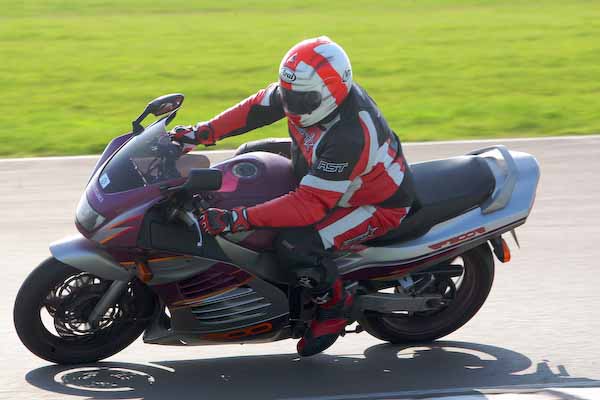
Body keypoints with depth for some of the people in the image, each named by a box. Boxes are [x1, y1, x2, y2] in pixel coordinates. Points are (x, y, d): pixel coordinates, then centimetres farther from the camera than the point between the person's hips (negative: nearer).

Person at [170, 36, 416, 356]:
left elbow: (313, 203, -41)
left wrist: (238, 219, -44)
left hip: (377, 205, -9)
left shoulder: (349, 136, -41)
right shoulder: (310, 88, -17)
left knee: (295, 243, -31)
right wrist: (204, 132, -11)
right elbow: (257, 107, -1)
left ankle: (333, 308, -2)